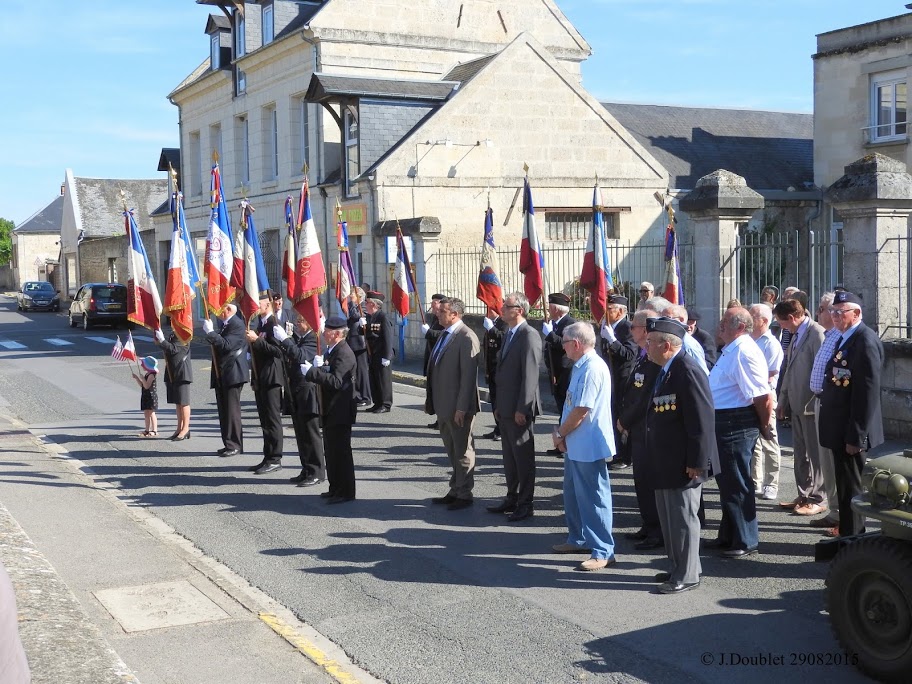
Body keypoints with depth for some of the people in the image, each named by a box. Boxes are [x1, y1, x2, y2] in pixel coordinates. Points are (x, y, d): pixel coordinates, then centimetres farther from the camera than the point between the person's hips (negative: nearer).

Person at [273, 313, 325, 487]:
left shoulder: (314, 339, -14)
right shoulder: (296, 337, 12)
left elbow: (301, 356, -28)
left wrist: (284, 338, -28)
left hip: (308, 392, -9)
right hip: (296, 393, 9)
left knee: (311, 433, -2)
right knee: (301, 433, 14)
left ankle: (317, 472, 5)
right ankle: (307, 470, 22)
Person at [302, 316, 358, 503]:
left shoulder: (344, 354, -19)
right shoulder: (332, 351, 14)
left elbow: (336, 382, -28)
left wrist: (312, 371, -26)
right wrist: (320, 367, -1)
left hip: (340, 412, -10)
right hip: (332, 411, 10)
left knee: (341, 452, -4)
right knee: (331, 451, 16)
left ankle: (345, 492, 4)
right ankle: (335, 488, 26)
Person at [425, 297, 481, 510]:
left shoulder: (466, 338, -16)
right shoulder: (444, 335, 12)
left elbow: (468, 375, -20)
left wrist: (462, 408, -23)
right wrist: (431, 401, 16)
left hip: (458, 407, -9)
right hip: (443, 405, 9)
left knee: (462, 451, 3)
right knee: (452, 450, 17)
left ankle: (464, 495, 13)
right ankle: (455, 491, 28)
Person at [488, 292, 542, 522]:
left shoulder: (529, 336, -15)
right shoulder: (508, 335, 15)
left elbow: (530, 375, -19)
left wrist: (521, 409, -21)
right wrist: (498, 406, 16)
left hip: (519, 409, -9)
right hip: (505, 408, 9)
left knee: (524, 456, 0)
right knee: (509, 456, 16)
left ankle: (526, 503, 9)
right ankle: (512, 498, 27)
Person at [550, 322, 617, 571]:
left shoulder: (592, 368, -21)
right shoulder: (581, 366, 11)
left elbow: (581, 410, -22)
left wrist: (560, 433, -9)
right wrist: (562, 434, 5)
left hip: (589, 446, -10)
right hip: (576, 444, 10)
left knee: (593, 497, -4)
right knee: (573, 493, 20)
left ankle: (602, 552, 3)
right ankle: (578, 539, 34)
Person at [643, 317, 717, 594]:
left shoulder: (688, 371, -20)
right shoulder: (665, 371, 11)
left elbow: (702, 420, -23)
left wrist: (696, 462, -22)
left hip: (682, 464, -10)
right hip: (665, 462, 10)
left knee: (683, 518, 1)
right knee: (669, 517, 18)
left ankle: (687, 575, 12)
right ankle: (677, 568, 31)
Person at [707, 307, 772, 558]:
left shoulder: (745, 353, -20)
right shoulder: (730, 351, 13)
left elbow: (763, 397, -24)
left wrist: (763, 427, -11)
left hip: (737, 425, -11)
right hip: (724, 423, 11)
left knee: (737, 484, -2)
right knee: (725, 481, 20)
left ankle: (746, 542, 10)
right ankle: (729, 536, 33)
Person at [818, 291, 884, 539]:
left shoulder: (865, 341, -17)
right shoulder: (844, 338, 13)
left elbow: (868, 393, -21)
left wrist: (855, 436, -21)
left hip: (852, 431, -9)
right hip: (841, 430, 9)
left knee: (851, 488, -1)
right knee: (845, 484, 17)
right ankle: (849, 532, 27)